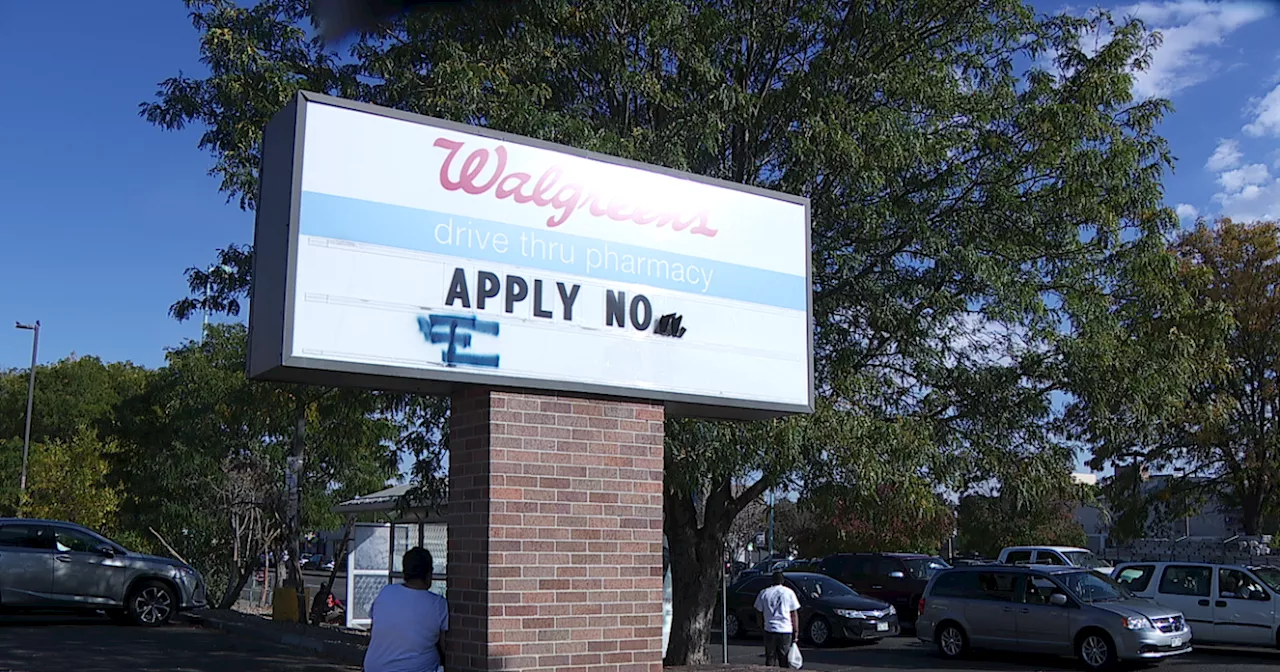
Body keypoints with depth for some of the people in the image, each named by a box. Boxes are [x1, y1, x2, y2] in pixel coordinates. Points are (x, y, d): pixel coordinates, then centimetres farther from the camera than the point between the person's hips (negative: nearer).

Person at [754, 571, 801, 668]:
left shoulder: (764, 593, 6)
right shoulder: (789, 592, 2)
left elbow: (759, 611, 7)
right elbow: (794, 614, 1)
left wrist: (761, 627, 16)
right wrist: (796, 632, 4)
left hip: (769, 630, 1)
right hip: (785, 630, -1)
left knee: (770, 660, 7)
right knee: (784, 660, 5)